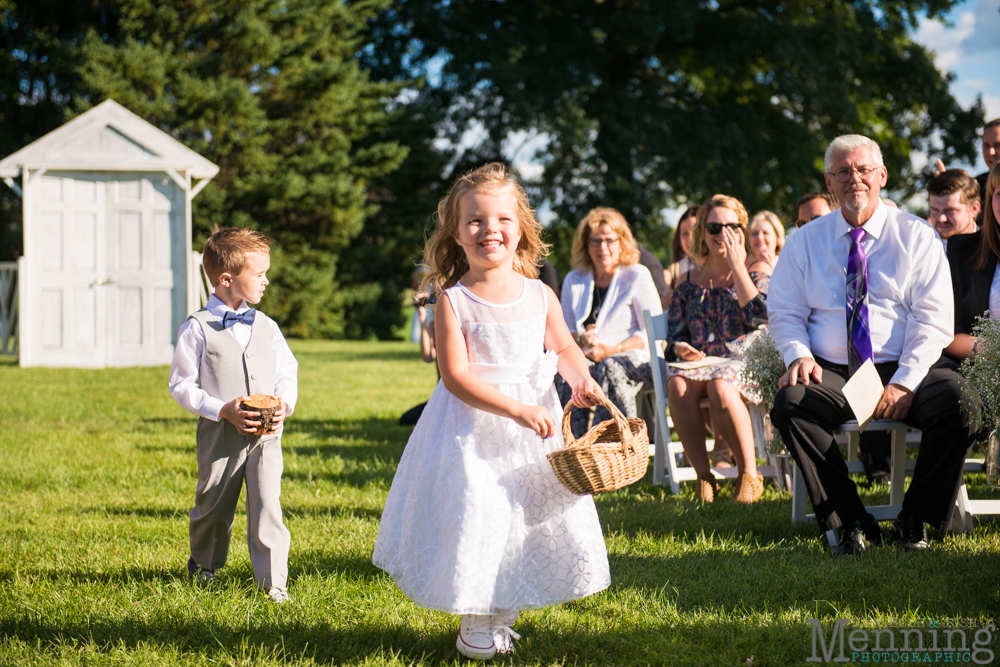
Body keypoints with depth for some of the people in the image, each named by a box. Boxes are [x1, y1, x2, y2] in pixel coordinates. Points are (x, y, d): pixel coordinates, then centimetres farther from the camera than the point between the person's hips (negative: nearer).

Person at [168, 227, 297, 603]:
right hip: (220, 433, -2)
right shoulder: (197, 329, -5)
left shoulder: (266, 327, 9)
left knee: (267, 508, -9)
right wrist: (223, 410, -15)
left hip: (266, 432, 2)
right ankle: (204, 565, 39)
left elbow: (287, 371, 16)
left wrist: (284, 404, -5)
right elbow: (181, 385, -4)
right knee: (213, 506, 12)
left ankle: (274, 584, -3)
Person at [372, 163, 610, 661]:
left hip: (532, 429, 4)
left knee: (531, 521, 10)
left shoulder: (540, 296, -1)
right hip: (472, 430, -4)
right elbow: (456, 376, -19)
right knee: (474, 517, -4)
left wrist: (580, 379, -6)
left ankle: (503, 619, 28)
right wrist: (516, 409, -26)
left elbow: (562, 346, 15)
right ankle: (474, 625, 16)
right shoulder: (453, 303, -14)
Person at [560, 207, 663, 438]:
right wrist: (581, 339, -8)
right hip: (587, 358, 3)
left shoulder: (637, 276, 6)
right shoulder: (574, 281, 17)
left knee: (610, 368, -39)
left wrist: (613, 349, -14)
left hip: (632, 359, -3)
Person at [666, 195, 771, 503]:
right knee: (677, 384, -32)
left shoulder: (758, 271, 7)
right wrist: (682, 349, -10)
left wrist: (736, 264, -10)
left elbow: (759, 316, -13)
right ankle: (703, 477, -28)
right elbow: (675, 334, 15)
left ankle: (749, 474, -29)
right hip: (701, 362, 3)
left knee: (720, 384, -38)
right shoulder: (691, 281, 17)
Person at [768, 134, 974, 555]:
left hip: (904, 369, -1)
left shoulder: (917, 237, 6)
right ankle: (851, 524, -21)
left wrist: (904, 382, -16)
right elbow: (784, 312, 12)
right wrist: (799, 355, -11)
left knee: (958, 401, -31)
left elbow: (934, 319, -2)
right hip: (831, 375, 1)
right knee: (789, 403, -31)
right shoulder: (805, 241, 13)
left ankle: (916, 520, -11)